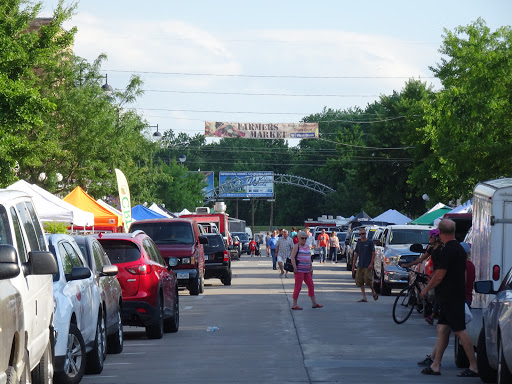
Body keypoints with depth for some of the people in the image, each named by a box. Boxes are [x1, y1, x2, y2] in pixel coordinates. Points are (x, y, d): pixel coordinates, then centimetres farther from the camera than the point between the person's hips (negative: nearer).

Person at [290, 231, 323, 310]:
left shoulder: (307, 247, 17)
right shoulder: (296, 246, -4)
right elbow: (292, 257, -11)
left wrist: (311, 268, 18)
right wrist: (295, 268, -19)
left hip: (306, 271, 8)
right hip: (299, 270, -8)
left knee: (311, 285, 9)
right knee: (298, 287, -7)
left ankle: (314, 303, 16)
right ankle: (294, 305, -3)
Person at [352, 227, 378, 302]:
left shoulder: (370, 242, -3)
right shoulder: (358, 243, 11)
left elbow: (373, 253, -5)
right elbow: (356, 254, 16)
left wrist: (371, 264, -13)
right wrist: (353, 264, 11)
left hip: (368, 266, -5)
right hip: (360, 266, 5)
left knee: (368, 280, -11)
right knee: (359, 282, 1)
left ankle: (373, 292, 14)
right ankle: (364, 297, 5)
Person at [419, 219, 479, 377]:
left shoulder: (448, 250, -17)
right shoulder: (460, 248, 14)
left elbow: (439, 276, -16)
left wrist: (426, 289, -2)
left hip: (450, 297, -10)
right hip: (457, 295, 10)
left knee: (460, 331, -8)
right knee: (442, 329, 9)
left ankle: (474, 367, -7)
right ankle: (435, 366, 9)